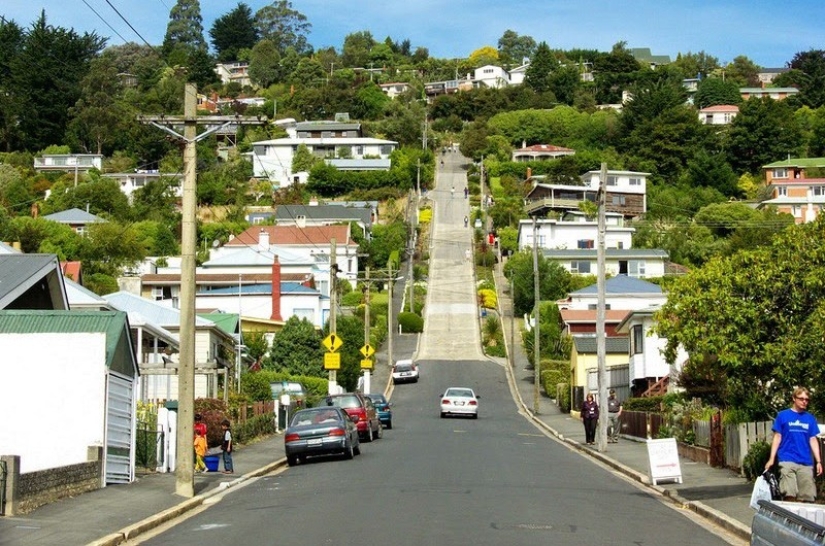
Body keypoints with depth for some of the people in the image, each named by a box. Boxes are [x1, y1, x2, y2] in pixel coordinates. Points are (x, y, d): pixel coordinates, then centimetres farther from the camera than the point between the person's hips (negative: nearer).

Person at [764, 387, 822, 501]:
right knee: (789, 494, -16)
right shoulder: (783, 415, 4)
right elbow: (777, 437, 5)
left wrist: (818, 461, 6)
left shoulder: (810, 418, 12)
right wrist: (771, 459, 0)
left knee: (808, 497, 0)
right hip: (787, 460, -3)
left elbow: (813, 440, 13)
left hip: (806, 462, 3)